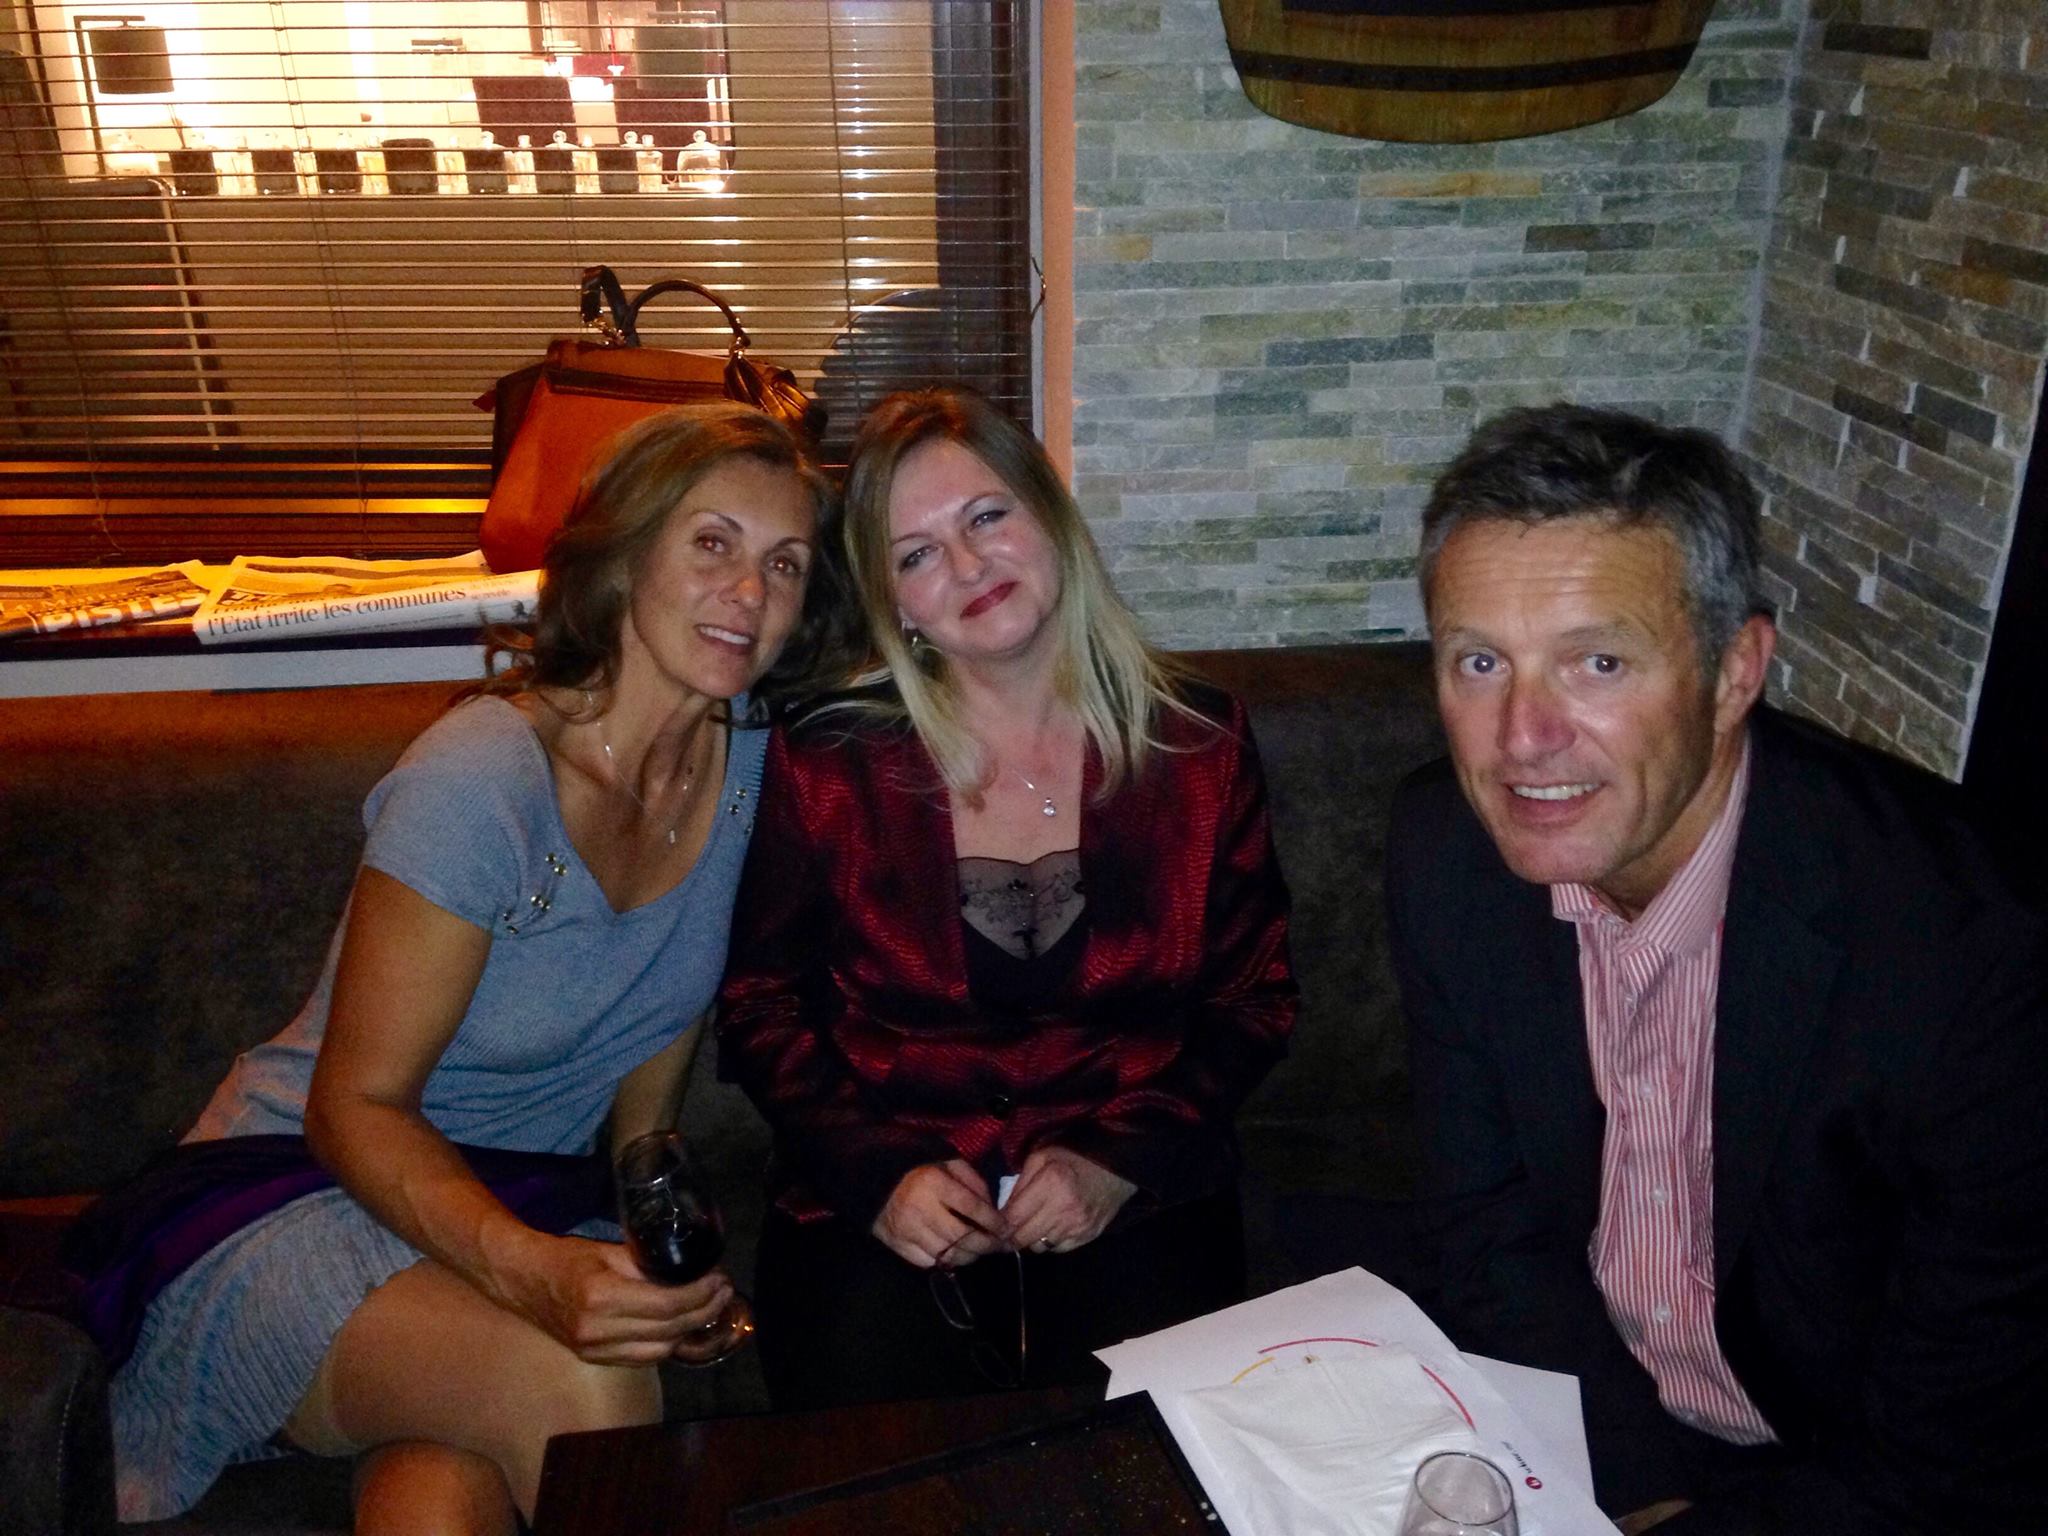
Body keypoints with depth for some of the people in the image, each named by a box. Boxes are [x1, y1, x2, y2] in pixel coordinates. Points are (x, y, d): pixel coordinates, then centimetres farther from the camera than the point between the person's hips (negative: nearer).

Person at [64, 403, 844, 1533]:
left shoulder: (747, 762, -2)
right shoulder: (480, 779, -21)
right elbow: (354, 1107, -17)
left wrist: (667, 1265, 1)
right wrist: (529, 1270, -34)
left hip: (524, 1206, 3)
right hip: (301, 1194, -2)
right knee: (585, 1388, -30)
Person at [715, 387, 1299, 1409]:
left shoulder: (1197, 746, 4)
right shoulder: (827, 763, 2)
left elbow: (1254, 999, 7)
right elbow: (762, 1007, 7)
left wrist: (1119, 1161, -8)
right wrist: (881, 1174, -9)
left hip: (1135, 1202, 1)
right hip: (880, 1216, 0)